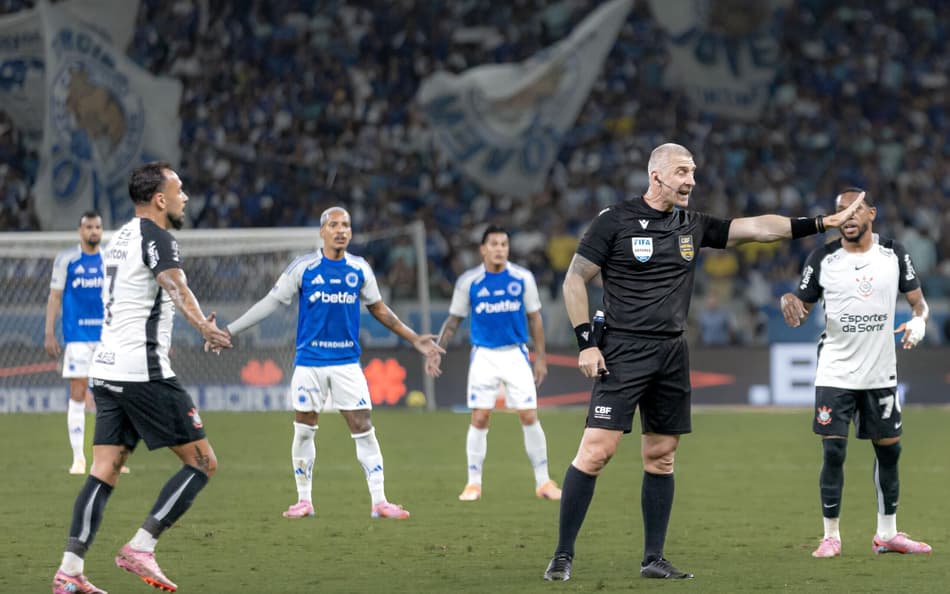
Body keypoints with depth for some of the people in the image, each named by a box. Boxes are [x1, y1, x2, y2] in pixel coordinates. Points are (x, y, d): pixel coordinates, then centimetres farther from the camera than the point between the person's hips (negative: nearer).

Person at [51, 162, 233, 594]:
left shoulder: (120, 238, 19)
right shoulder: (155, 236, -9)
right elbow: (175, 286, -29)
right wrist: (204, 327, -46)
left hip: (106, 371, 9)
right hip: (144, 372, -9)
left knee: (104, 472, 5)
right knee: (203, 462, -2)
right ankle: (140, 549, -9)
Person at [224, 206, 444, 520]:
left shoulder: (360, 269, 4)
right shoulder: (303, 267, -3)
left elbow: (378, 309, 16)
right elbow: (270, 303, 1)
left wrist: (413, 338, 16)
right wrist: (228, 332, -2)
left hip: (347, 362, 1)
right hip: (309, 361, -1)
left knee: (364, 429, -5)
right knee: (303, 431, 3)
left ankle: (379, 502, -2)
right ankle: (304, 500, 16)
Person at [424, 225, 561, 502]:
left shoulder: (523, 278, -1)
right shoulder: (469, 281, -2)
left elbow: (534, 318, 6)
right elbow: (454, 320, 8)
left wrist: (540, 357, 3)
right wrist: (437, 351, 1)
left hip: (515, 354, 0)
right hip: (483, 356, 0)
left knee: (529, 417, -4)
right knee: (479, 418, -5)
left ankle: (543, 482, 6)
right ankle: (473, 483, 6)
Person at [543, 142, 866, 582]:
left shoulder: (693, 226, 10)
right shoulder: (615, 221, -5)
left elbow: (755, 228, 9)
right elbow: (575, 280, -2)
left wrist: (822, 223, 3)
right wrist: (585, 342, -9)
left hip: (671, 354, 6)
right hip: (623, 351, -6)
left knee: (660, 458, 8)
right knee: (596, 451, -13)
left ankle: (653, 559, 15)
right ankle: (562, 555, -8)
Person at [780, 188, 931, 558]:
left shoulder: (894, 254, 1)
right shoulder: (823, 259, -2)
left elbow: (917, 300, 7)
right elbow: (802, 307, 4)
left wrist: (918, 320, -15)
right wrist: (789, 301, -20)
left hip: (881, 374, 2)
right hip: (836, 373, -2)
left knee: (889, 450, 8)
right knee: (833, 453, -7)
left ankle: (887, 534, 20)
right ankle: (831, 536, 2)